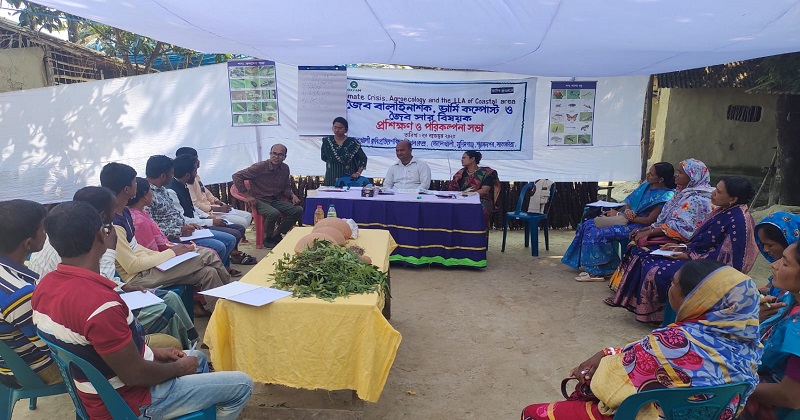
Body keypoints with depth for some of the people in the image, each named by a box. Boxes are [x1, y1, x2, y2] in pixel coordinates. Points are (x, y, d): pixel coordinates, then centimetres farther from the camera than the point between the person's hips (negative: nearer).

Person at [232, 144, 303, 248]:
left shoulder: (285, 168, 6)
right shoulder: (260, 167, -13)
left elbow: (286, 187, 20)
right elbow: (237, 176, -13)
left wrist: (292, 195, -2)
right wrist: (247, 196, -15)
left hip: (276, 200, 6)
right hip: (259, 200, -6)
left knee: (298, 210, -14)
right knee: (274, 213, -36)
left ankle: (277, 234, 4)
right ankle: (268, 238, -6)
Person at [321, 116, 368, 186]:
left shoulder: (353, 143, -2)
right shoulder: (326, 141, 5)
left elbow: (363, 159, 0)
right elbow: (324, 157, 10)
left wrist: (358, 173, -9)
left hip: (348, 178, -2)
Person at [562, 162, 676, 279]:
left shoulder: (666, 196, -15)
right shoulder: (646, 185, 9)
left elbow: (650, 220, -18)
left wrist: (622, 215, -17)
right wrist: (627, 210, -11)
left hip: (639, 226, -9)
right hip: (626, 218, 9)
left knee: (599, 234, -26)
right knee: (588, 226, -4)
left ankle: (597, 271, -11)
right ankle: (591, 267, 1)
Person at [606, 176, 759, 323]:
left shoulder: (739, 220, -21)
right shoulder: (723, 211, 8)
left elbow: (726, 255, -23)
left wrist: (690, 256, -19)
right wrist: (683, 247, 4)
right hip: (698, 254, 10)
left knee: (659, 272, -27)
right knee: (642, 255, 1)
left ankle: (656, 313, -5)